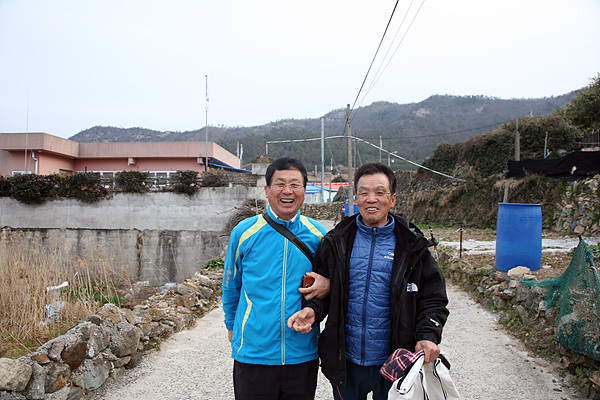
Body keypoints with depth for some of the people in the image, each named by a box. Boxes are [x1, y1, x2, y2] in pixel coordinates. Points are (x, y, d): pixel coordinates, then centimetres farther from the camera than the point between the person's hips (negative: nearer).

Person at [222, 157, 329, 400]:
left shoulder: (317, 234, -1)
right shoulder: (244, 232, -5)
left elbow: (328, 276, 13)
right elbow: (231, 286, 9)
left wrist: (327, 284, -9)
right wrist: (232, 326, 16)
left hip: (302, 354, 2)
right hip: (253, 354, -1)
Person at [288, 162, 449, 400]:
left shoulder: (412, 246, -4)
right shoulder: (337, 242, -1)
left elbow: (433, 299, -1)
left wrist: (428, 336, -16)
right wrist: (312, 310, -13)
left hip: (393, 363, -1)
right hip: (345, 362, 1)